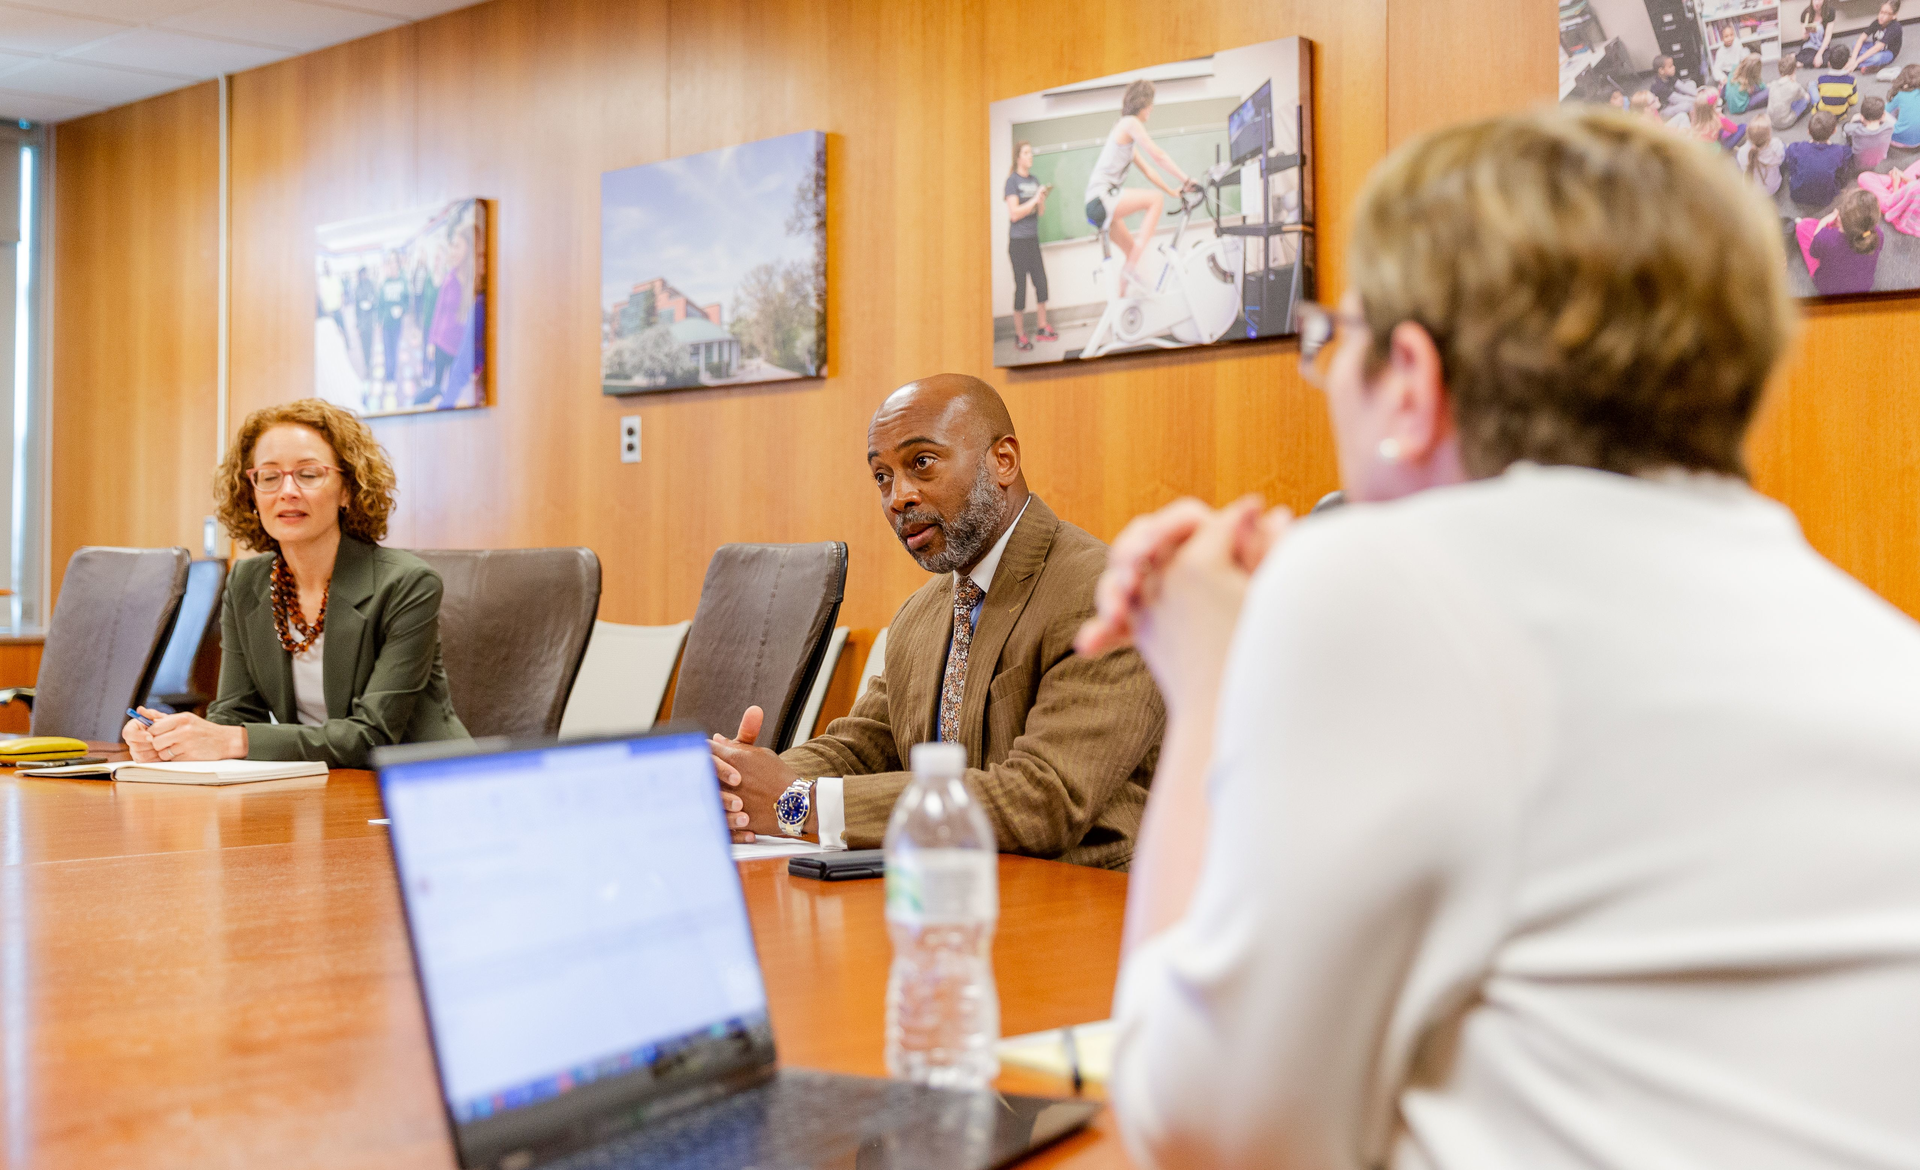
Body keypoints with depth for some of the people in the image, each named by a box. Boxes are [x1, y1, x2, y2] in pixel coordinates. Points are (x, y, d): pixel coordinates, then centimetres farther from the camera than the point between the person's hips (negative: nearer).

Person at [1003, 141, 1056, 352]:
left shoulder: (1034, 180, 10)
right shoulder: (1013, 181, -8)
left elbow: (1041, 211, 11)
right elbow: (1014, 213, -15)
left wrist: (1042, 198, -7)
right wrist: (1034, 199, -18)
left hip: (1033, 239, 6)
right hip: (1018, 240, -6)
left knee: (1041, 283, 4)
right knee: (1021, 286, -3)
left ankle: (1042, 328, 14)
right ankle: (1019, 336, 2)